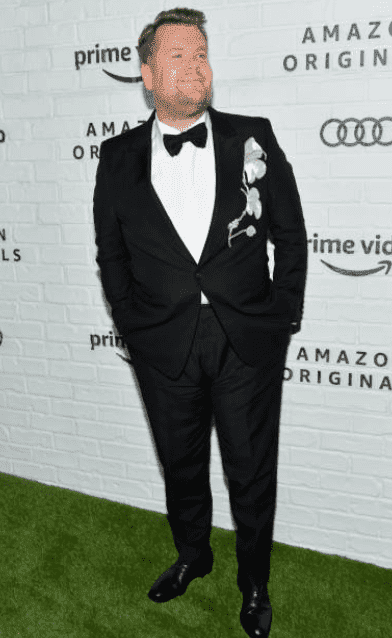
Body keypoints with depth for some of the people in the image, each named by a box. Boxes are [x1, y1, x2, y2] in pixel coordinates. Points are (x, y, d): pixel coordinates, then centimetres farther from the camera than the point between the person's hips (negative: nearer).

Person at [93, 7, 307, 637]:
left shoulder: (252, 137, -1)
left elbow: (292, 235, 3)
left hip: (249, 345, -1)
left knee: (252, 472, 12)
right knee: (181, 465, 19)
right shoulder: (119, 157, 1)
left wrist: (283, 320, 1)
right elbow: (111, 254, 8)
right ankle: (192, 556, 48)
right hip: (164, 348, 1)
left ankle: (254, 582, 38)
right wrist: (133, 326, 4)